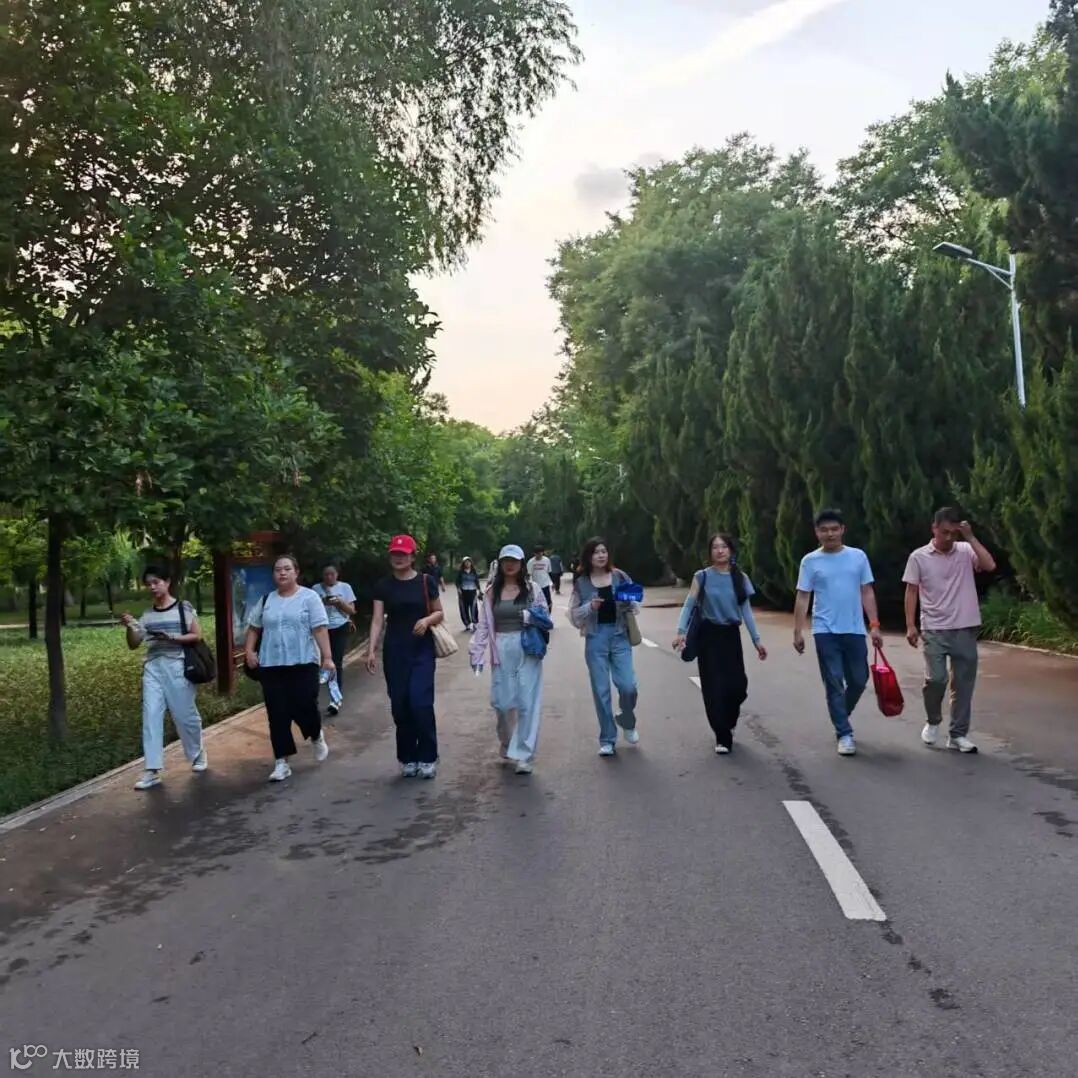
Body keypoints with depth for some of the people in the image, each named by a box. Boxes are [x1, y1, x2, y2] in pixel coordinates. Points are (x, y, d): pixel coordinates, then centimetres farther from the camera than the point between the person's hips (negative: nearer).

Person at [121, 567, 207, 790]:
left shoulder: (183, 607, -2)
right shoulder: (147, 615, 10)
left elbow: (197, 636, -5)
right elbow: (133, 645, 10)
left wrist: (171, 638, -18)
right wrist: (129, 627, -9)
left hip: (177, 666, -4)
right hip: (153, 667, 4)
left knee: (184, 714, 4)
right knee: (151, 715, -5)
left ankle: (198, 754, 28)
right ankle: (153, 770, -3)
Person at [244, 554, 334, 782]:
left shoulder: (309, 597, -2)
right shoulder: (266, 600, 11)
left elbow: (320, 629, -8)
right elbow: (253, 628, 18)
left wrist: (327, 657, -15)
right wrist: (249, 651, 2)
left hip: (303, 664, -4)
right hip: (271, 666, 4)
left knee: (304, 708, -7)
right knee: (277, 715, 3)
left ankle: (317, 736, 27)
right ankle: (281, 762, 11)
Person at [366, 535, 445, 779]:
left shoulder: (426, 581, 0)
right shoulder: (383, 585, 3)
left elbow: (440, 614, 6)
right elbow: (378, 619, -2)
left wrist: (427, 620, -16)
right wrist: (371, 650, -13)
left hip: (422, 650, -2)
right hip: (394, 651, 2)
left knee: (421, 702, -11)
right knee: (400, 706, 5)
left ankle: (427, 758, 6)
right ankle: (408, 758, 20)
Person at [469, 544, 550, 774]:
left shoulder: (533, 589, 3)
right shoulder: (491, 592, 8)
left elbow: (545, 620, 7)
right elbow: (483, 625, 5)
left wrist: (534, 618, -15)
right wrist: (476, 654, -2)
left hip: (528, 650, -2)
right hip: (501, 652, 2)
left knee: (527, 703, -3)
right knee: (501, 702, 6)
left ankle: (524, 755, 4)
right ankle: (507, 744, 33)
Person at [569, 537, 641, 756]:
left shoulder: (620, 577, 3)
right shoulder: (581, 583, 3)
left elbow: (635, 606, 7)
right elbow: (574, 615, 4)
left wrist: (628, 602, -15)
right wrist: (590, 607, -14)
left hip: (619, 636, 0)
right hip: (595, 638, 0)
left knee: (628, 685, -9)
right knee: (601, 690, 3)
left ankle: (627, 722, 24)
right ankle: (607, 740, 16)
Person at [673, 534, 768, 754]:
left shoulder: (740, 578, 4)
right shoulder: (702, 576, -3)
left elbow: (746, 610, 4)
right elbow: (689, 605, -8)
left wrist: (756, 640, 0)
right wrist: (681, 632, -21)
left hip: (731, 635, 2)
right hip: (709, 635, -2)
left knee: (737, 685, -3)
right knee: (714, 687, -4)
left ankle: (727, 724, 28)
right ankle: (722, 737, 8)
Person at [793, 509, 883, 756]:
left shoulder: (858, 556, 4)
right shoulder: (810, 561, -1)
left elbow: (867, 592, 6)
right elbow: (802, 598, 0)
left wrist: (874, 625, 0)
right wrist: (798, 631, -5)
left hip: (855, 630, 2)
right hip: (825, 632, -2)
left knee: (859, 680, 10)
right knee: (834, 683, 0)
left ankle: (840, 717, 36)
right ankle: (845, 734, 8)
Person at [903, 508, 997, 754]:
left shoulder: (966, 551, 4)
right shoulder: (919, 557, 0)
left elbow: (990, 566, -13)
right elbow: (911, 592, 0)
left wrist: (970, 537, -12)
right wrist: (910, 626, -7)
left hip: (966, 629, 2)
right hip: (934, 630, -2)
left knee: (964, 684, 6)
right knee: (936, 678, -12)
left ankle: (958, 734, 17)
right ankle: (933, 721, 15)